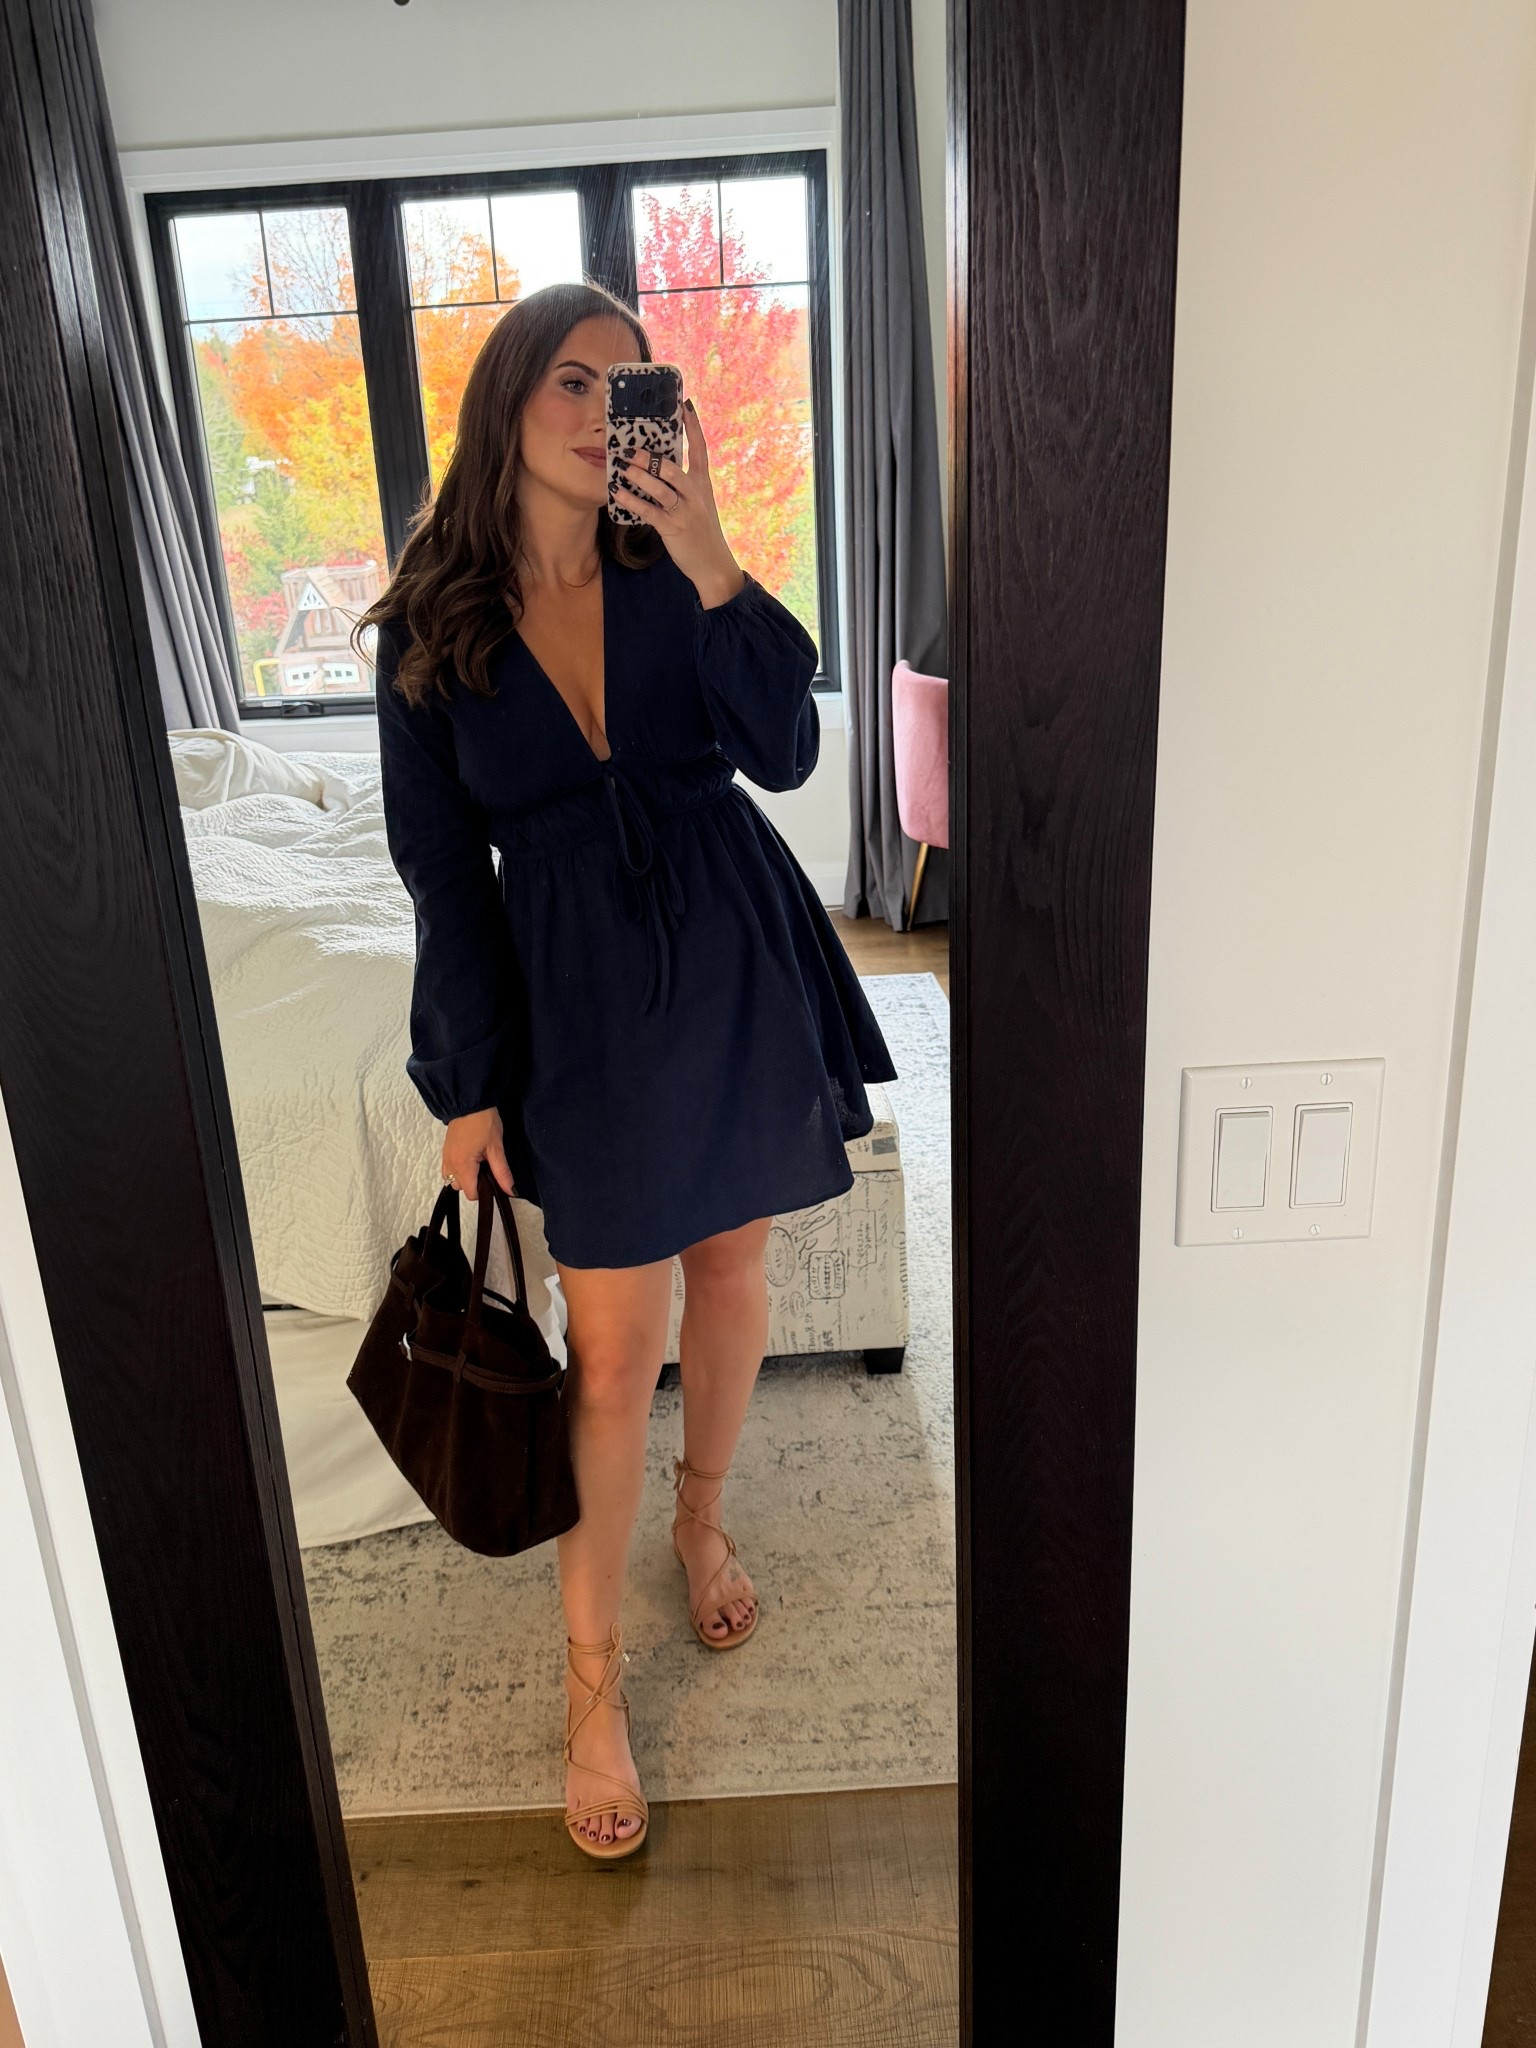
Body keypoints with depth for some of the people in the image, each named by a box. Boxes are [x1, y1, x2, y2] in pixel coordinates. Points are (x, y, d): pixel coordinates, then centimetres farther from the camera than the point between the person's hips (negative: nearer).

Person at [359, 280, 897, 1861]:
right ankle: (592, 1673, 23)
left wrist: (711, 563, -21)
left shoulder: (670, 573, 2)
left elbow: (784, 753, -11)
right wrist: (469, 1084, -2)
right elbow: (441, 869, -1)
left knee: (730, 1271, 16)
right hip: (580, 993, -2)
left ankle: (702, 1519, 45)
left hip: (736, 964, 2)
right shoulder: (429, 625, -2)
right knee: (615, 1346, 2)